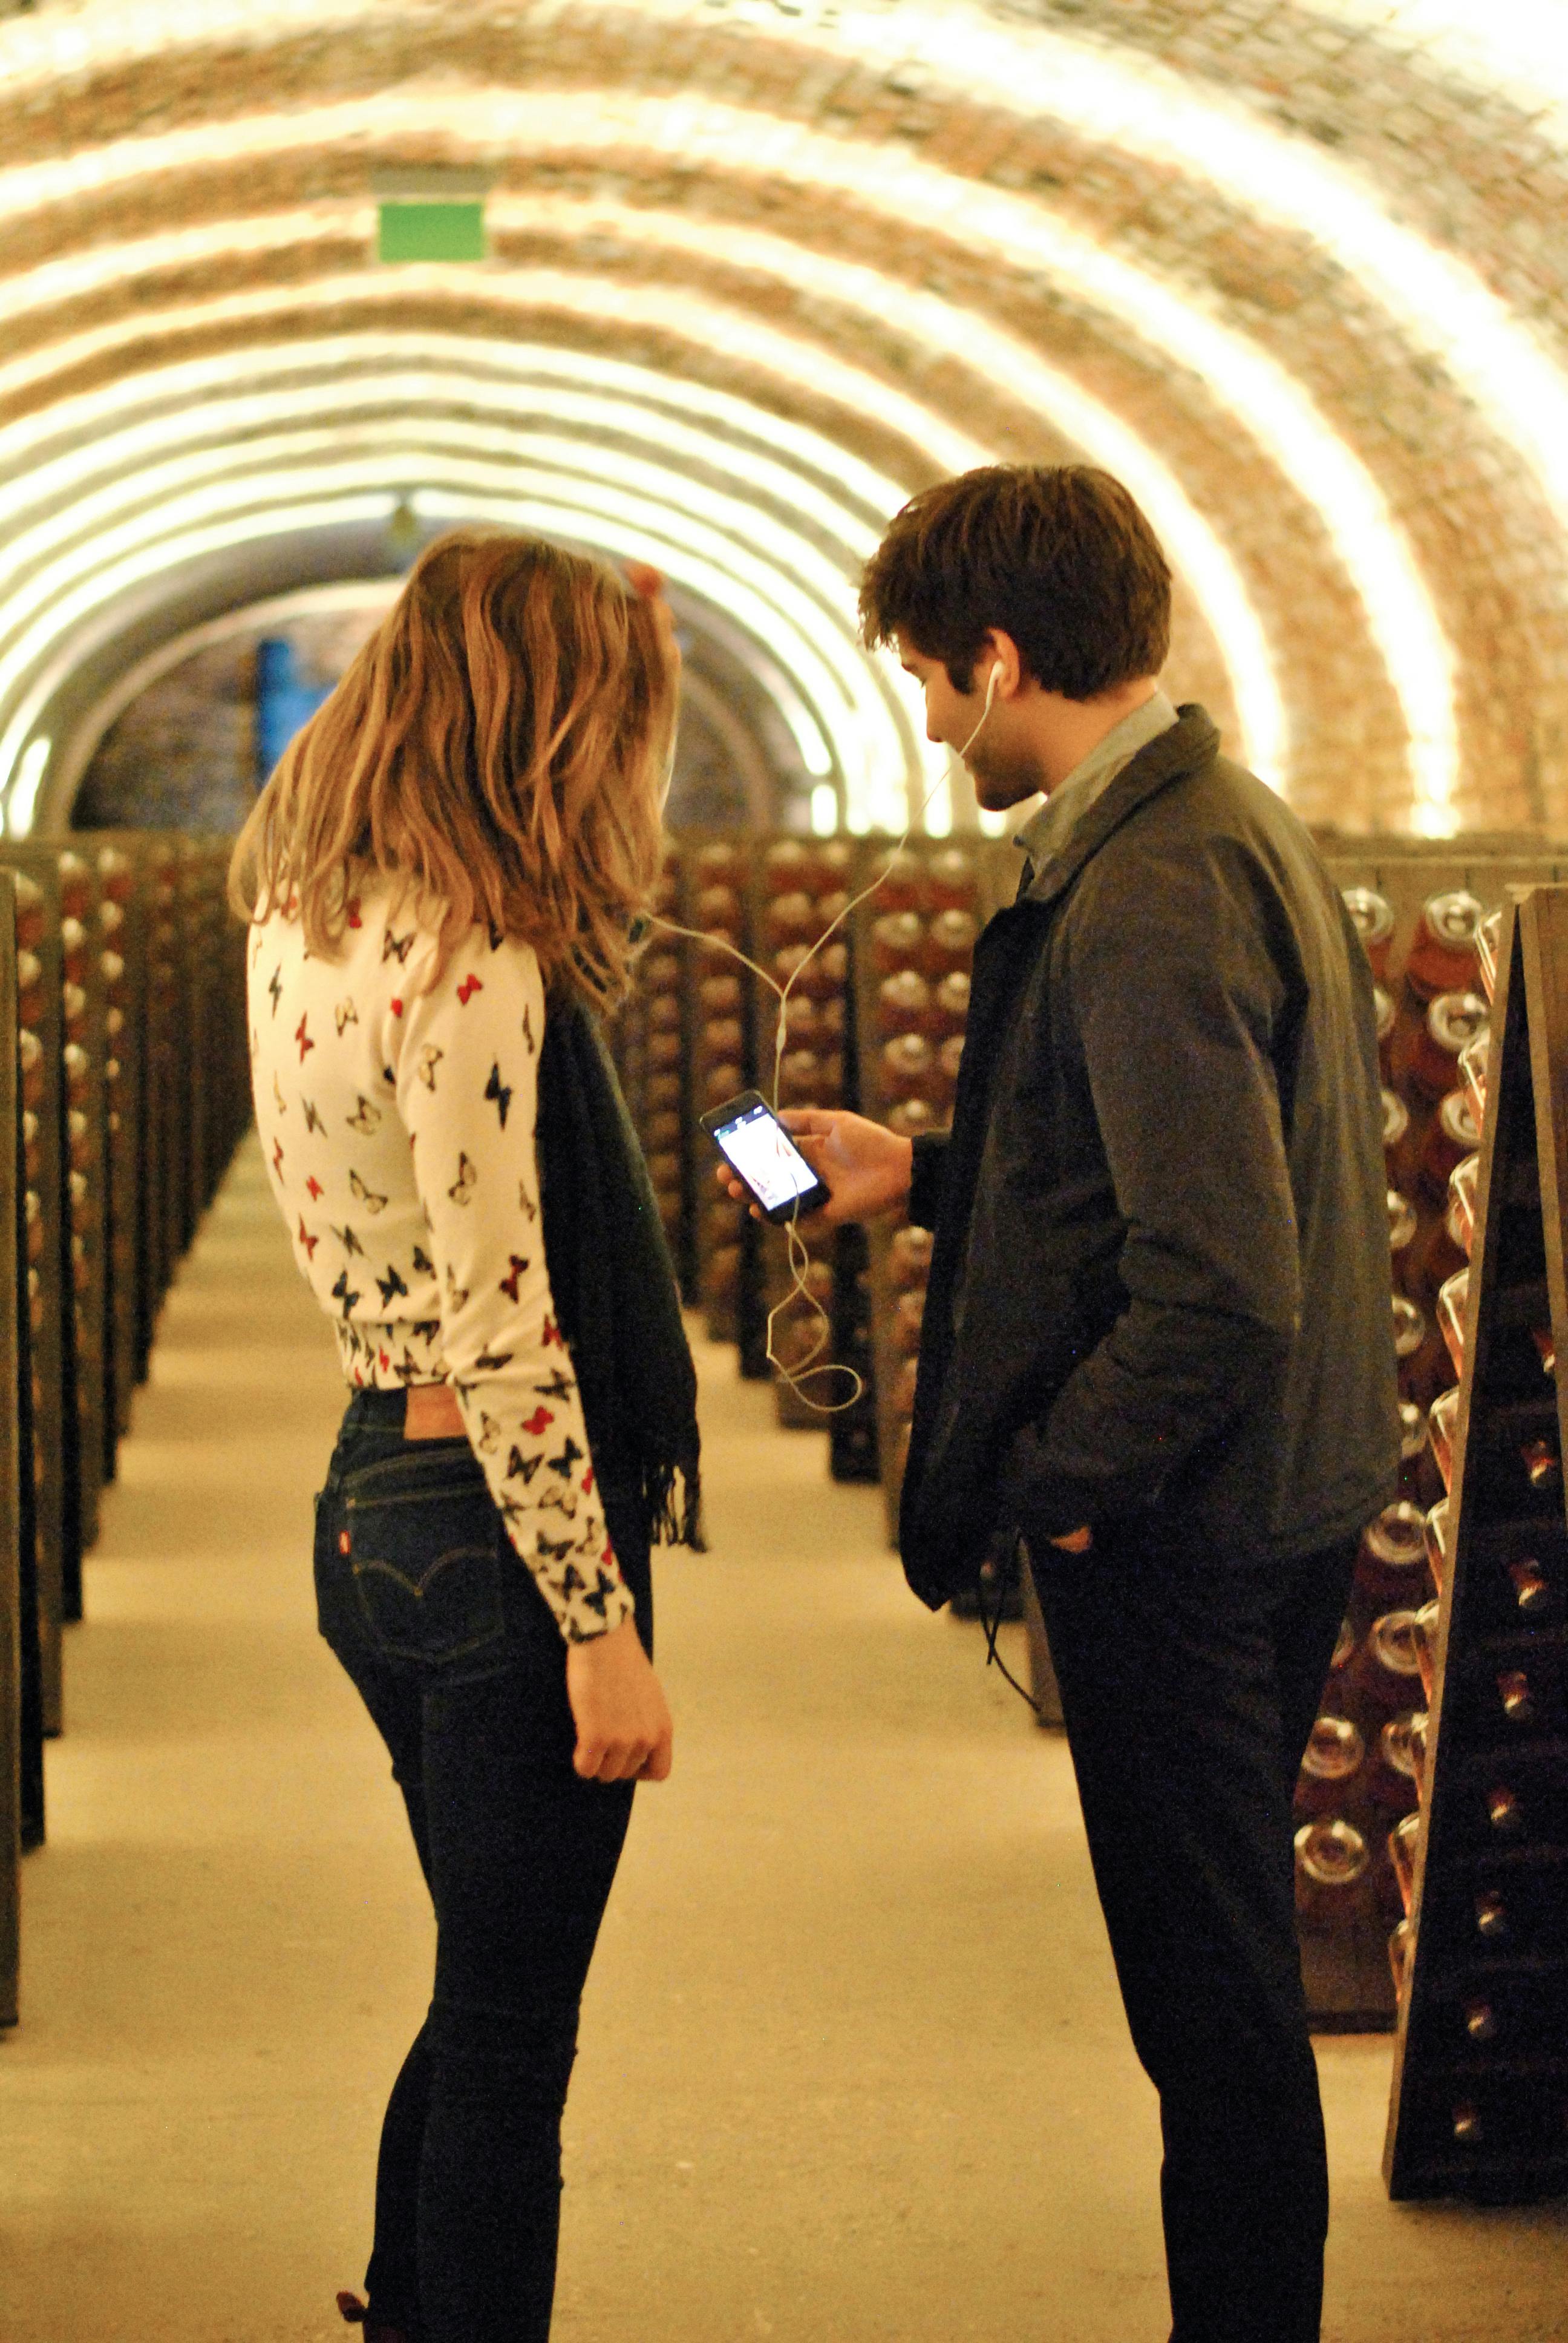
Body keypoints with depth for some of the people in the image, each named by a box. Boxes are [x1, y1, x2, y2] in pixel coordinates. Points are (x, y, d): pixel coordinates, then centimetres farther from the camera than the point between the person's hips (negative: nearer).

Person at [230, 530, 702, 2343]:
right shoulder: (467, 962, -21)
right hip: (487, 1521, -10)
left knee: (484, 2006, 23)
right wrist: (602, 1626, -18)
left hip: (373, 1500, 10)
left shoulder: (308, 915, 7)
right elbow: (498, 1327, -23)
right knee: (508, 2038, 4)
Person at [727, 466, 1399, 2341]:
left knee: (1213, 1998, 3)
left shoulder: (1143, 893, -23)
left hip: (1178, 1537, -10)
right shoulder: (1235, 824, 10)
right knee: (1229, 1985, 20)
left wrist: (1062, 1472, -15)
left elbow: (1219, 1282, -28)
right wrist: (926, 1176, 19)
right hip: (1279, 1504, 10)